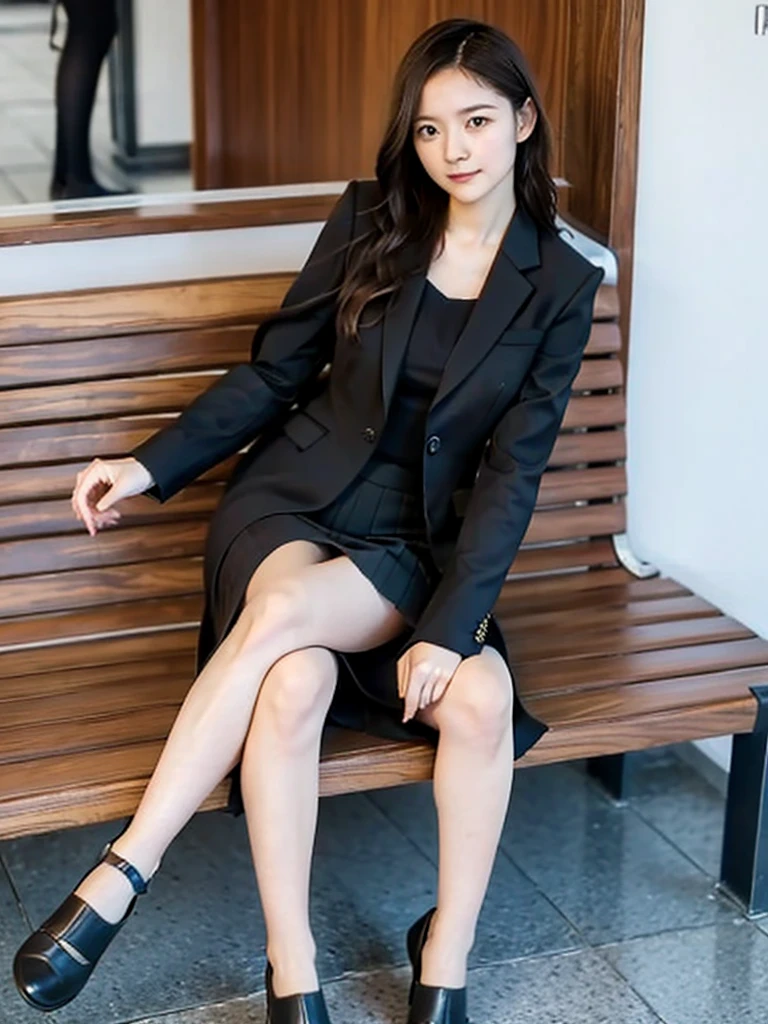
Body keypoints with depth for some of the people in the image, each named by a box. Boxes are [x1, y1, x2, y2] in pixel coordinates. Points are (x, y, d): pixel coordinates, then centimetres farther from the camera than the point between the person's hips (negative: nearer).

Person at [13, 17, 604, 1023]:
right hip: (293, 498, 0)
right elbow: (276, 371, 9)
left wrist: (449, 626, -17)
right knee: (295, 680, -34)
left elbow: (511, 470, -6)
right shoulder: (370, 222, 3)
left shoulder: (561, 286, 0)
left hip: (417, 545, 0)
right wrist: (153, 465, -3)